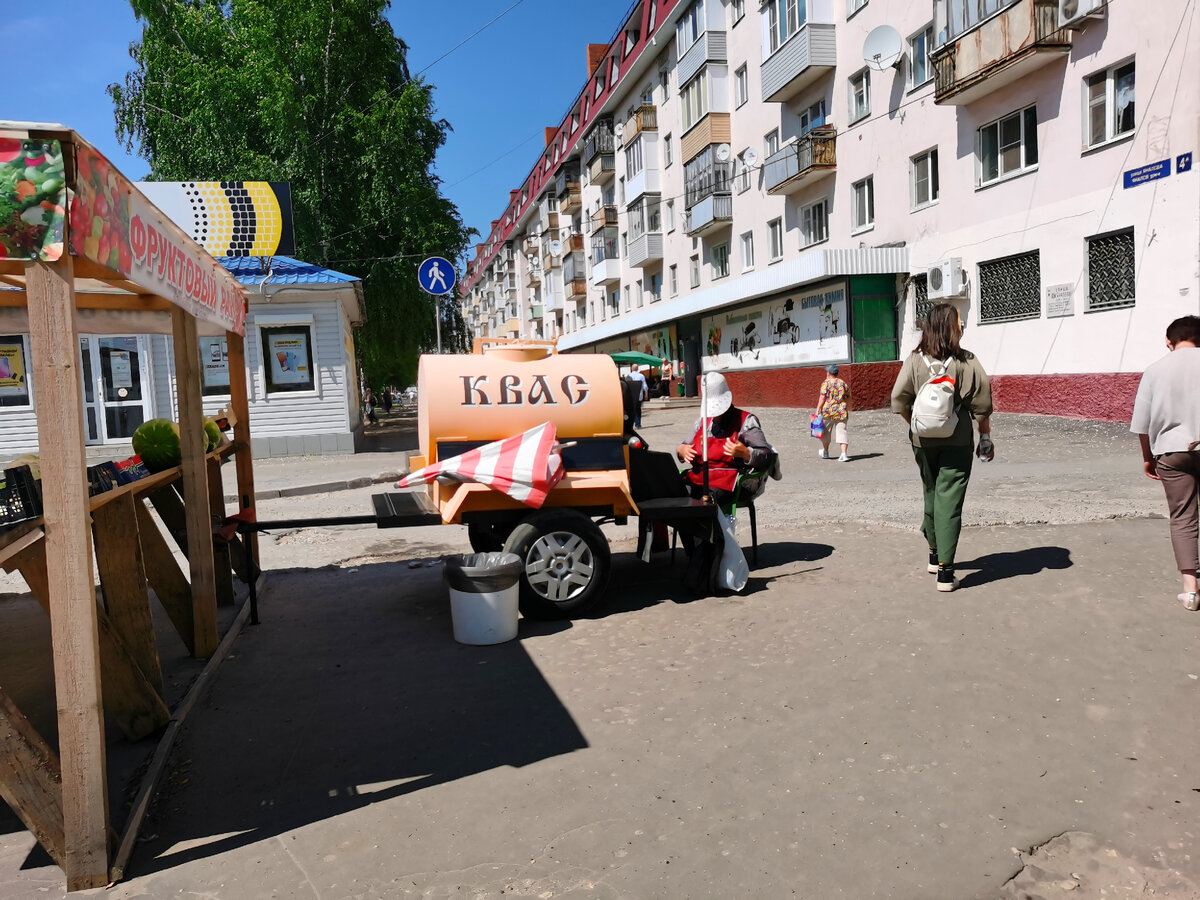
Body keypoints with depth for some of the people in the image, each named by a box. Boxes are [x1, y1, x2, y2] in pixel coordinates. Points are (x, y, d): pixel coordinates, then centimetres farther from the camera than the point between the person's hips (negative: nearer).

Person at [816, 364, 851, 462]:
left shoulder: (826, 383, -4)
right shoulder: (843, 383, 11)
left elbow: (822, 397, -11)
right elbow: (848, 399, 14)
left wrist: (818, 409, -9)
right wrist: (847, 411, 24)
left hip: (828, 411, -3)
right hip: (841, 412, 3)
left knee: (826, 432, 14)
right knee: (841, 432, -1)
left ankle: (825, 452, 29)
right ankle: (843, 454, -13)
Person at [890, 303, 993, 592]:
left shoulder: (914, 361, -5)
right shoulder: (966, 361, -8)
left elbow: (898, 401, -6)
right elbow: (981, 404, -6)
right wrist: (985, 435, 8)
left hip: (923, 441, 3)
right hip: (957, 441, -3)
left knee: (931, 494, 20)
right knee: (949, 500, 0)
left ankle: (935, 555, 37)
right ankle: (945, 571, -1)